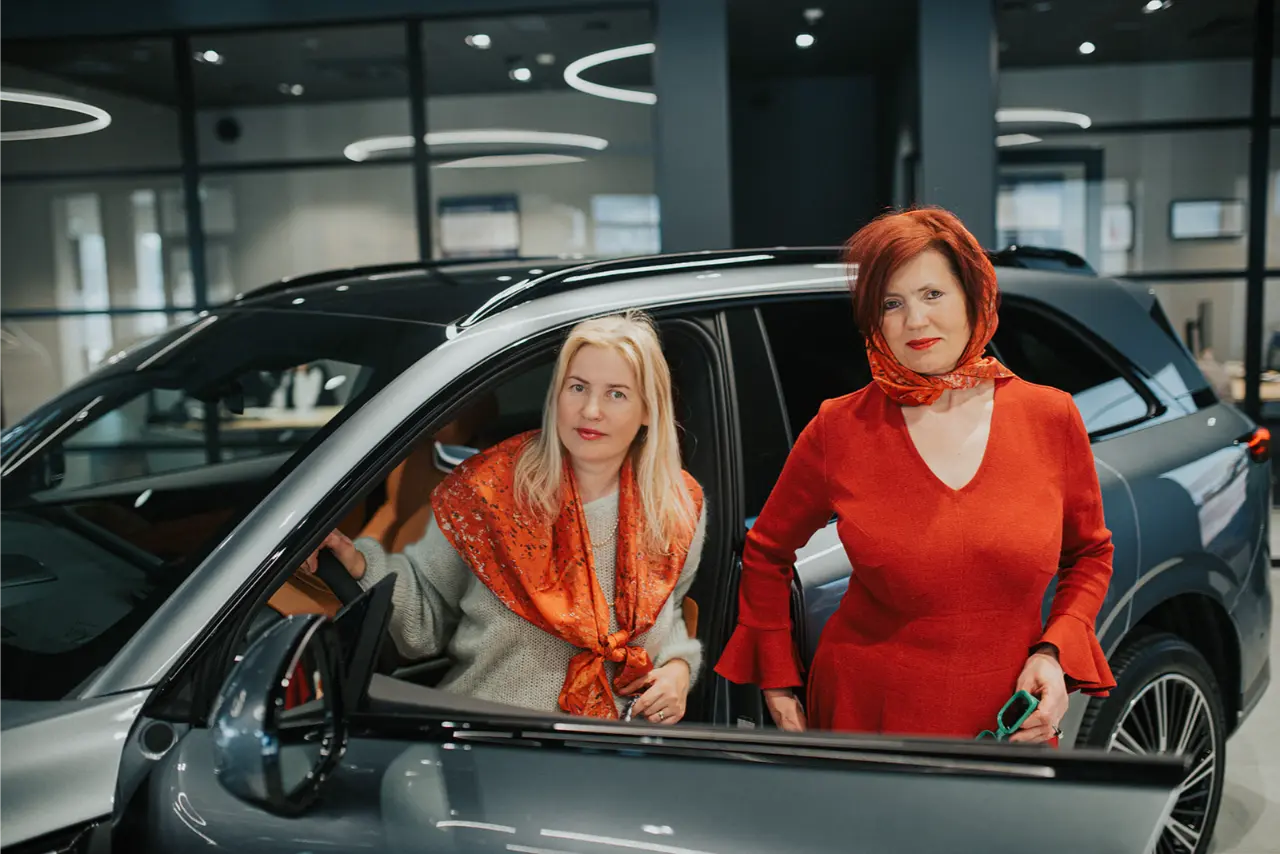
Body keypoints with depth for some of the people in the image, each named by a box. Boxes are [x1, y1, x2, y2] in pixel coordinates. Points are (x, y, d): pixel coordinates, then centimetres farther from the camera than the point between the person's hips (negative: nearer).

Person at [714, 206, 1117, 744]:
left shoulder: (1050, 418, -4)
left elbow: (1089, 553, 10)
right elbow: (766, 553, 5)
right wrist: (778, 685, 1)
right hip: (863, 715, -1)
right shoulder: (840, 430, -9)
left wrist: (1054, 654, -6)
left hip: (1009, 725, 2)